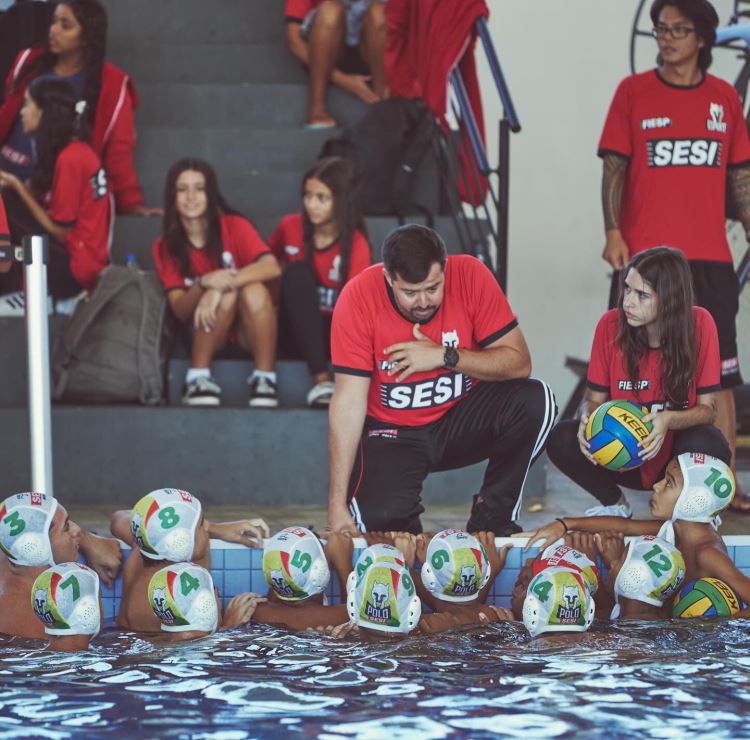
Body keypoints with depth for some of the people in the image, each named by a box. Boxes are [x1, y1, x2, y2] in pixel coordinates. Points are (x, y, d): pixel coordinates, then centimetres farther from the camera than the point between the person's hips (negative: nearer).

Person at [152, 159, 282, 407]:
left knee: (254, 290, -32)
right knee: (227, 293, -30)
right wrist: (204, 283, -31)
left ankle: (264, 378, -25)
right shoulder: (165, 247, -3)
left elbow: (272, 267, -25)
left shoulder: (234, 226, -8)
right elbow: (180, 311, -11)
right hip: (203, 333, 0)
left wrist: (220, 286, -37)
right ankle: (198, 378, -25)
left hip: (247, 330, 0)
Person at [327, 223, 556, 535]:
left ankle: (491, 516, -4)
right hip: (391, 433, -2)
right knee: (379, 518, -28)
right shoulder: (359, 296, -21)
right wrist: (337, 506, -24)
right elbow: (349, 402, -21)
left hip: (462, 418, 2)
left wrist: (445, 356, -27)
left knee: (533, 401, -24)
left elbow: (519, 363, -14)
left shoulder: (470, 275, -17)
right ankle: (408, 531, 11)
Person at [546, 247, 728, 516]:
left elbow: (708, 407, -13)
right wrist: (588, 418, -28)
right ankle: (615, 504, 5)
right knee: (561, 439, -25)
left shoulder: (699, 324, -15)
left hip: (675, 455, -2)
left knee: (708, 445, -35)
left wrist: (669, 420, -33)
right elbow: (594, 398, -4)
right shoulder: (611, 324, -12)